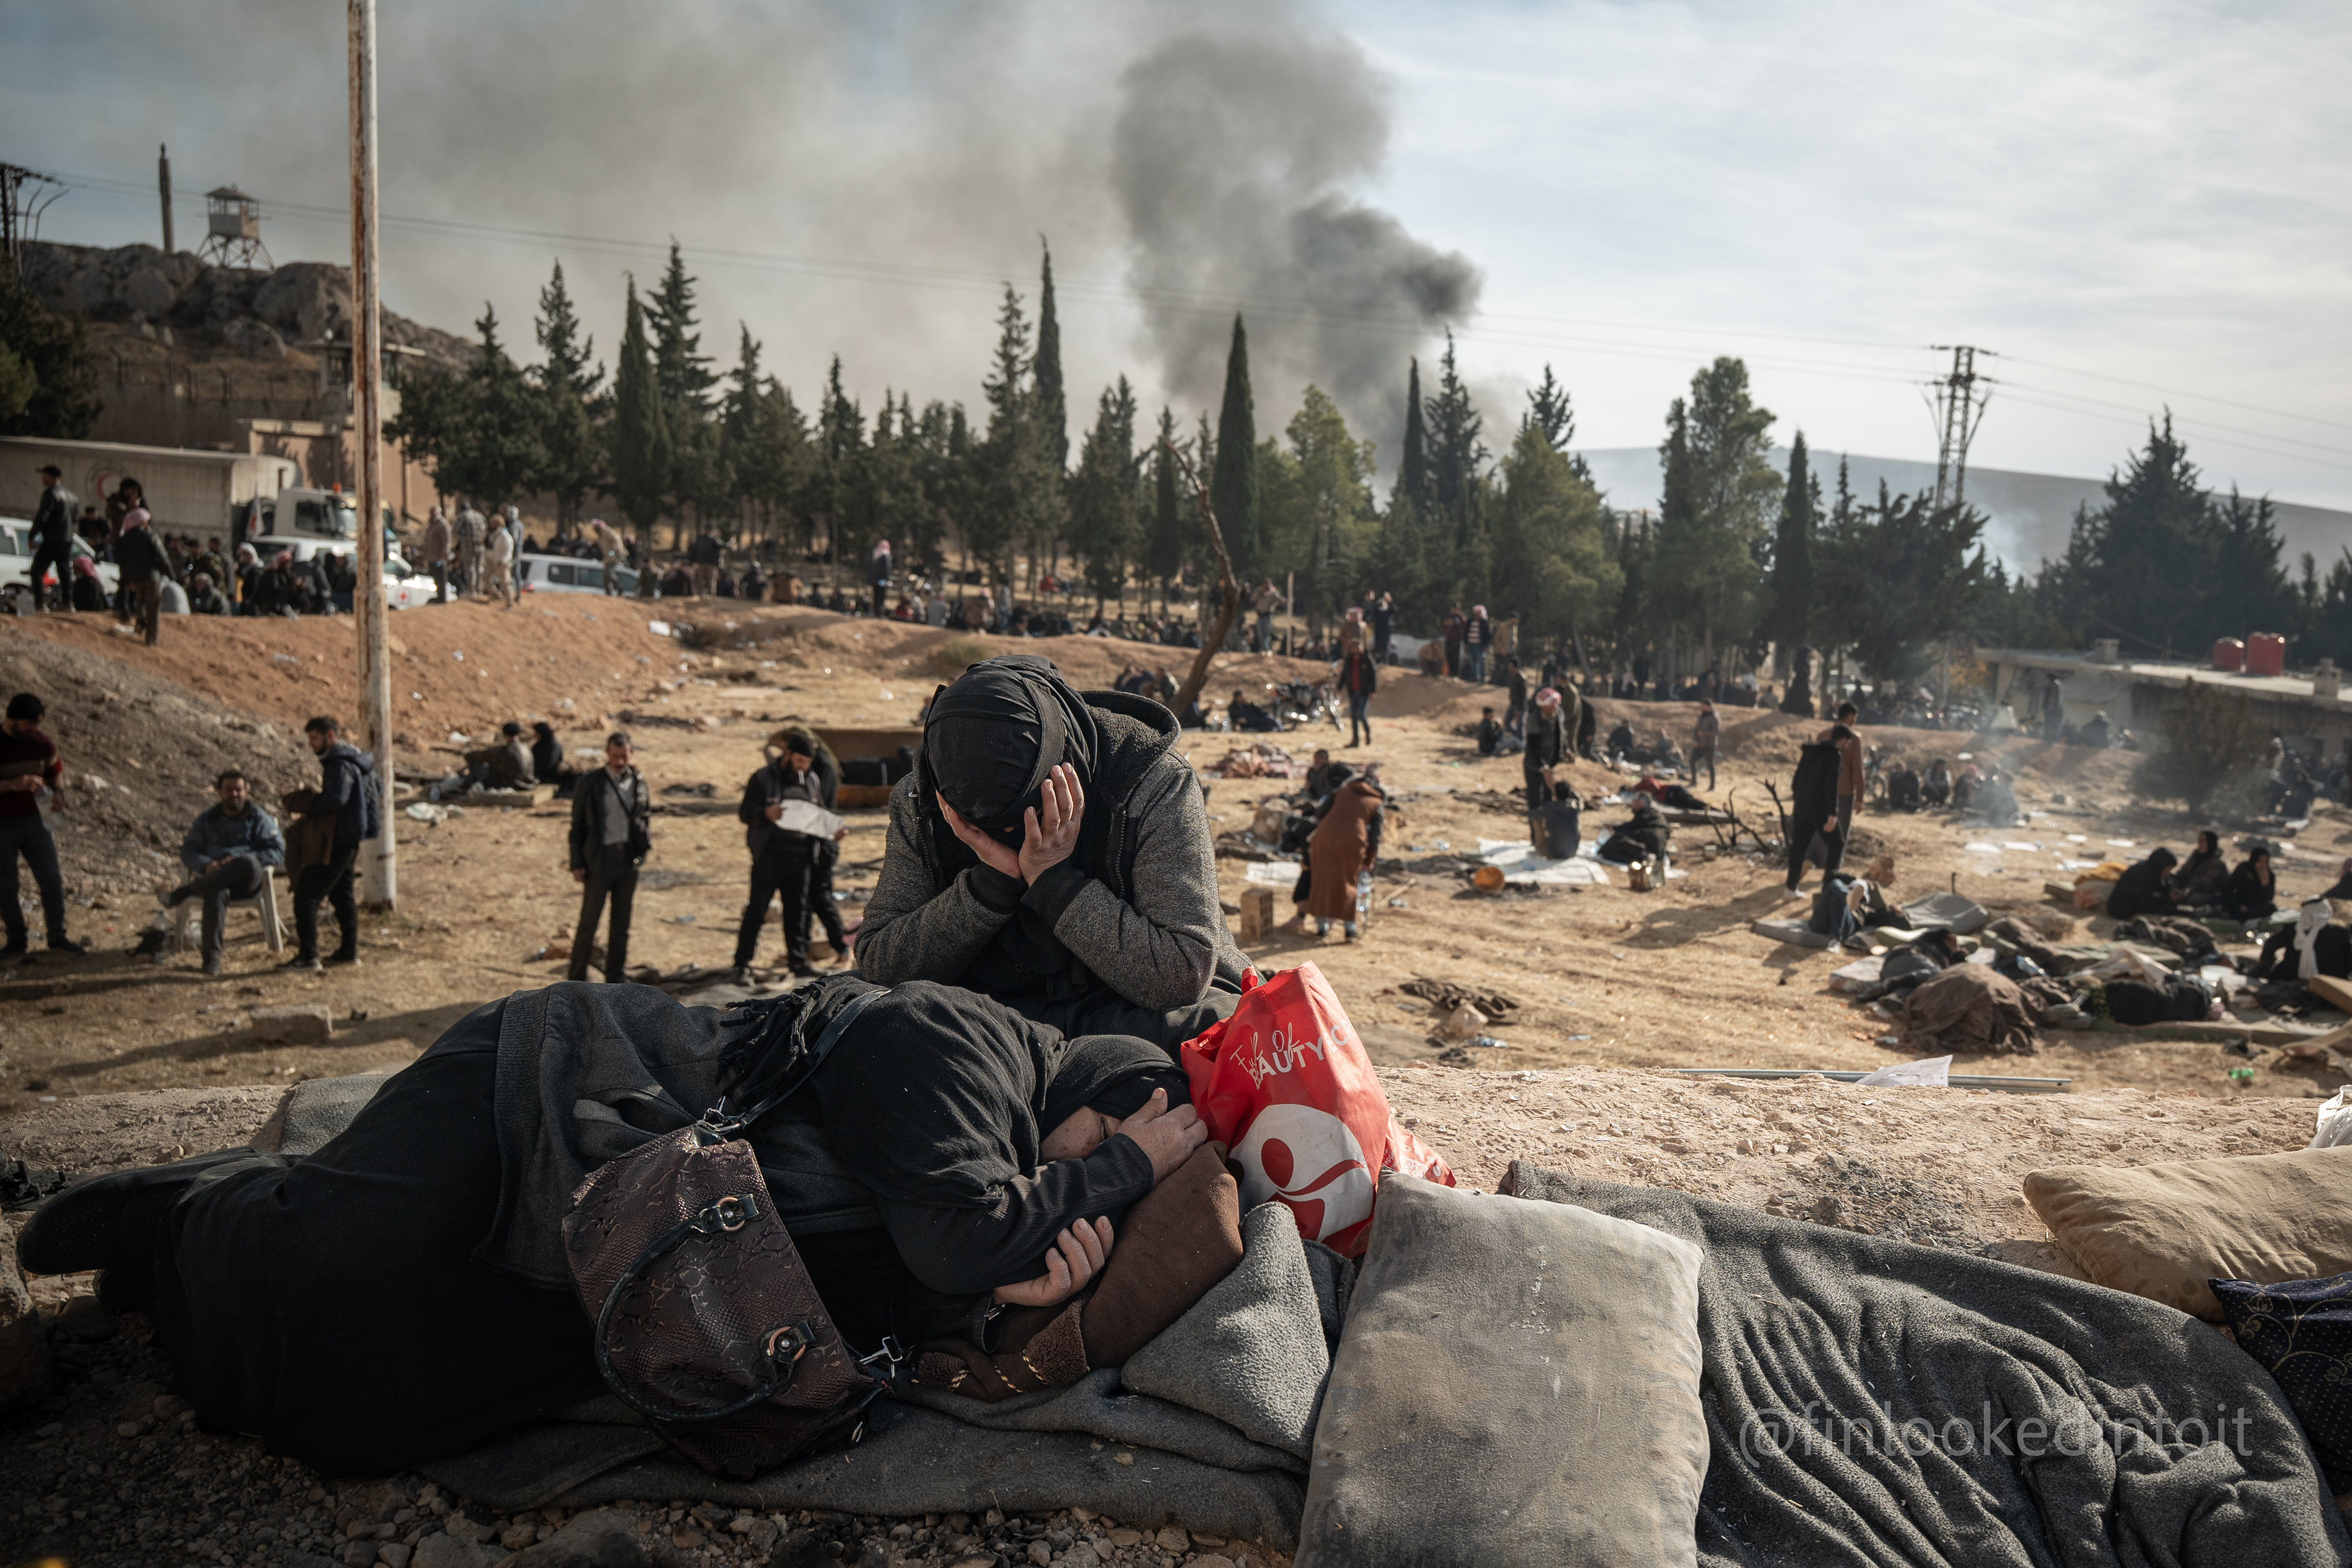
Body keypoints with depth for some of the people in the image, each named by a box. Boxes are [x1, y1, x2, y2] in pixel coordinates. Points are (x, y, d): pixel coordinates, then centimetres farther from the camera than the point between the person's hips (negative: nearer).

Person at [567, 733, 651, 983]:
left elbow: (646, 815, 17)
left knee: (622, 924, 11)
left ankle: (617, 976, 21)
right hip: (600, 860, -3)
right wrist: (577, 864, -6)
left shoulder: (639, 781, 5)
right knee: (589, 922, -1)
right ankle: (577, 977, 10)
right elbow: (577, 826, -2)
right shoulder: (590, 784, -5)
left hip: (629, 859, 3)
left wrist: (647, 841, 1)